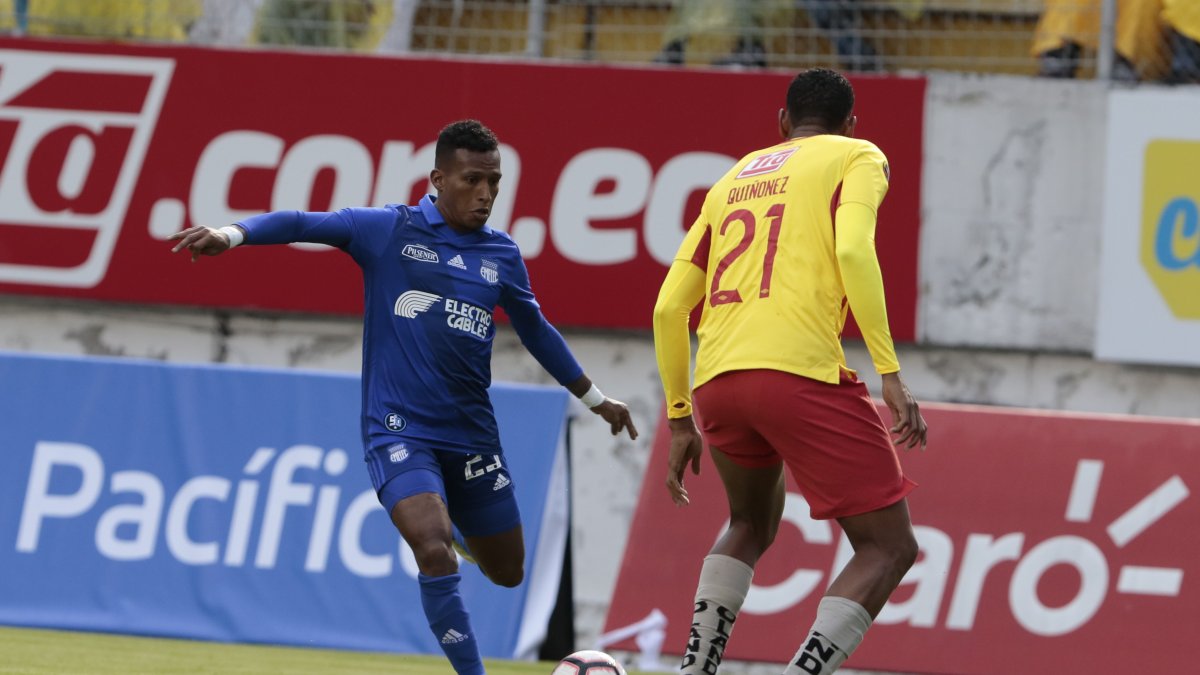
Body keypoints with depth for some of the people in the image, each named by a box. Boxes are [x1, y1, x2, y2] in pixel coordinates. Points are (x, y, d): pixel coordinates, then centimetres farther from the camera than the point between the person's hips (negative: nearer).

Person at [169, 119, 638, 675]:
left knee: (507, 572, 13)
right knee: (435, 554, -26)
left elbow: (536, 332, 22)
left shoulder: (502, 255, 7)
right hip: (400, 432, -5)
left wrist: (595, 400, 30)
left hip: (471, 435, 5)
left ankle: (455, 527, 46)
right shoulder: (389, 231, -4)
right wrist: (231, 234, -29)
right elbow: (301, 225, -12)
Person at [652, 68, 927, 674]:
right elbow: (853, 251, -9)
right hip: (802, 373, -6)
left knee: (752, 523, 32)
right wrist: (890, 375, -11)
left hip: (716, 382, 6)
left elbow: (669, 307, 22)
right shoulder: (857, 157, 12)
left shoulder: (735, 179, 27)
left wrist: (680, 420, 29)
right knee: (889, 548, 2)